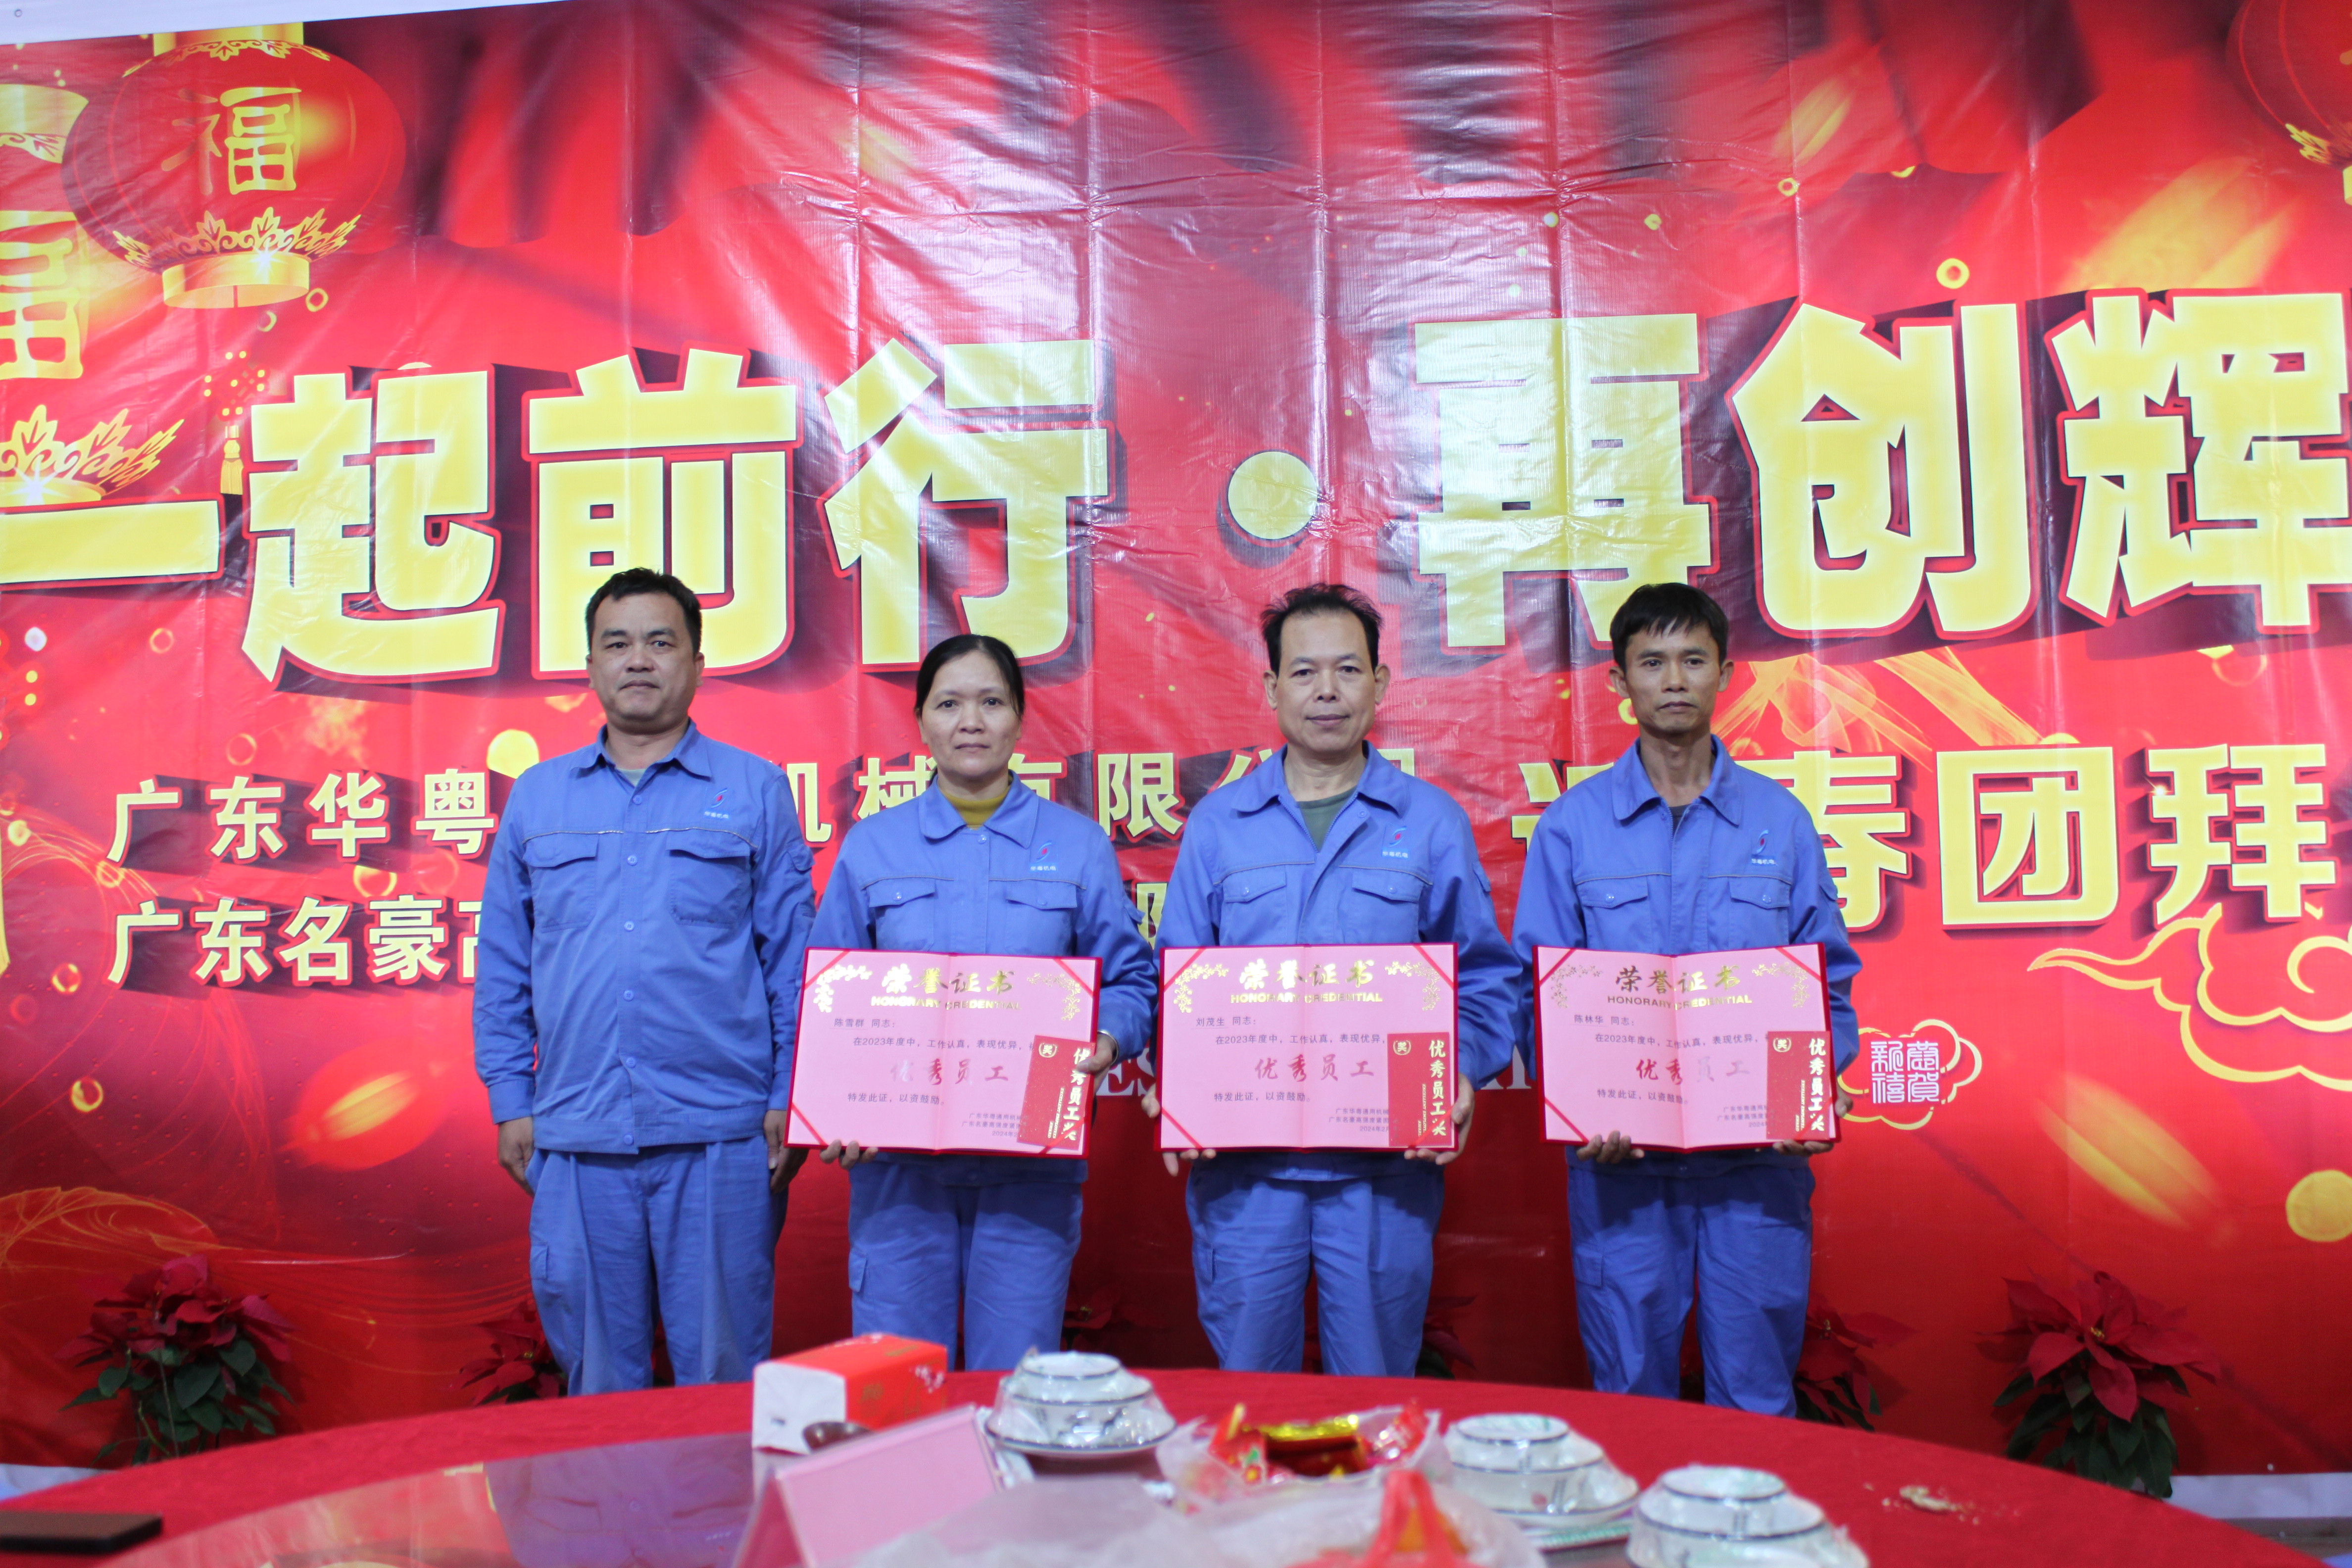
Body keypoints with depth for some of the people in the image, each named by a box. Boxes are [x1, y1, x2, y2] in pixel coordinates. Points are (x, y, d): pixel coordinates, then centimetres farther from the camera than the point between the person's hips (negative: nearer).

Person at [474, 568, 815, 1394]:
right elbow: (503, 968, 14)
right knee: (596, 1371, 11)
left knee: (722, 1371, 5)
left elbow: (793, 957, 4)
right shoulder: (537, 798, 12)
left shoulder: (755, 791, 5)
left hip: (719, 1136, -2)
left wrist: (790, 1100, -3)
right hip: (577, 1138, 2)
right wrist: (511, 1103, 7)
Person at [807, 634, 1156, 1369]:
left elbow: (1131, 978, 8)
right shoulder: (871, 847, 9)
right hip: (897, 1157, 1)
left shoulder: (1078, 845, 7)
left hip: (1032, 1161, 0)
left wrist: (1108, 1039, -14)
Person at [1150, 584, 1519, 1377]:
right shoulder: (1218, 823, 7)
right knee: (1246, 1386, 9)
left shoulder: (1432, 822, 5)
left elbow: (1485, 975, 7)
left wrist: (1463, 1076, -10)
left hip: (1386, 1159, 0)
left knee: (1376, 1382, 10)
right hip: (1243, 1157, 1)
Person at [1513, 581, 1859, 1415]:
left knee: (1757, 1395, 8)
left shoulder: (1781, 821, 7)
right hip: (1620, 1154, 0)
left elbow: (1830, 979, 8)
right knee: (1632, 1394, 9)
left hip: (1759, 1154, 1)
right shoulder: (1571, 826, 4)